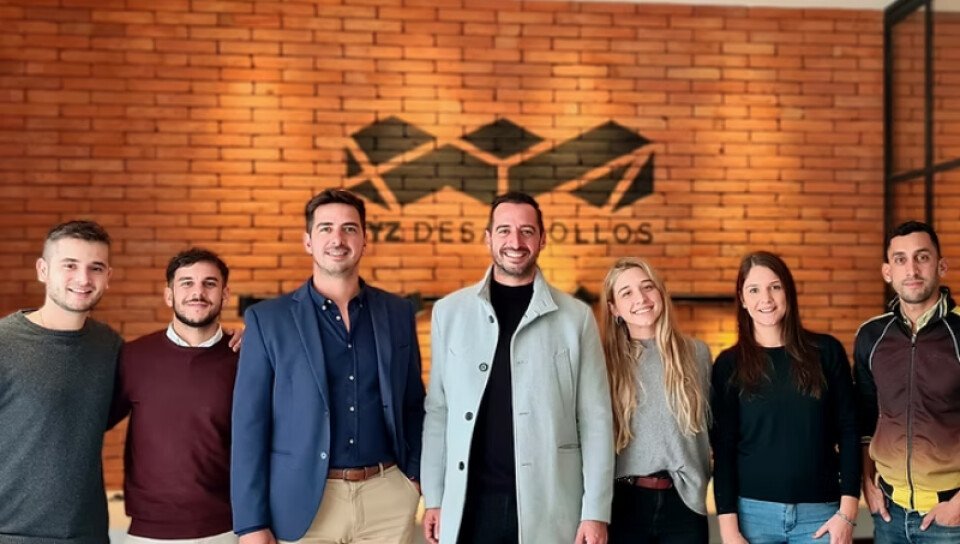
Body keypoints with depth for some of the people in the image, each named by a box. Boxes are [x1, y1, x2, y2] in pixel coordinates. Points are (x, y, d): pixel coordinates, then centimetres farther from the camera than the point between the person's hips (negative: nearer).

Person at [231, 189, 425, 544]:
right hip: (304, 502, -2)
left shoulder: (398, 313, 5)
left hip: (387, 498, 2)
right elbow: (250, 424, -3)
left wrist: (415, 475, 3)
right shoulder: (267, 319, -2)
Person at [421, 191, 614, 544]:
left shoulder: (576, 317, 1)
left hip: (549, 504, -1)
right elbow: (438, 410, 7)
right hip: (469, 503, 1)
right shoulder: (449, 311, 4)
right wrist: (434, 498, 4)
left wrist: (596, 512, -5)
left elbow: (595, 418, 0)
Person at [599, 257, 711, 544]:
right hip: (623, 503, -1)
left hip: (684, 501, 1)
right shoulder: (604, 361, 1)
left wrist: (699, 481, 7)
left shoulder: (696, 353, 5)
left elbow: (710, 425, 13)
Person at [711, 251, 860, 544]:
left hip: (819, 512, 1)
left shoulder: (826, 351, 2)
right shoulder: (729, 364, 1)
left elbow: (848, 430, 2)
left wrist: (847, 511, -4)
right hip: (753, 511, 0)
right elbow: (723, 448, -1)